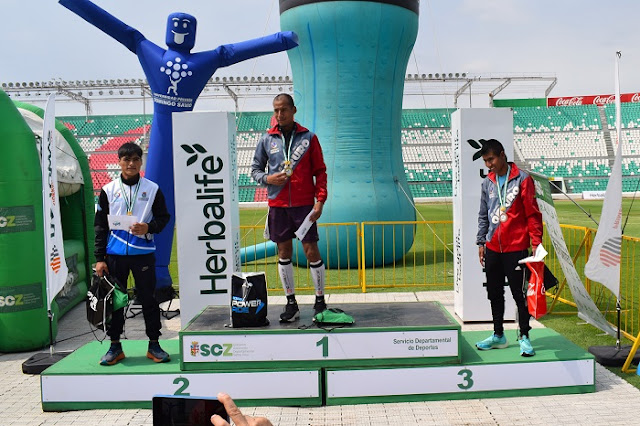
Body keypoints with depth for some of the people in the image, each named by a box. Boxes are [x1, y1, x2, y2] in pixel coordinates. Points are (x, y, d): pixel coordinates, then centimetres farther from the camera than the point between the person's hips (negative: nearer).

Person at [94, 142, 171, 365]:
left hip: (143, 252, -1)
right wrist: (99, 259, 1)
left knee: (148, 298, 3)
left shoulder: (152, 189, 3)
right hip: (115, 253, 1)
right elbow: (100, 226, 5)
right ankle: (115, 346, 19)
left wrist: (149, 227, -15)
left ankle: (154, 344, 14)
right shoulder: (108, 190, 5)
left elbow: (163, 217, 6)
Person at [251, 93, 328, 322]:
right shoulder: (267, 139, 8)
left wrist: (320, 200, -6)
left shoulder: (308, 137, 3)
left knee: (311, 250, -2)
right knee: (284, 252, 7)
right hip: (278, 204, 2)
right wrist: (267, 178, -6)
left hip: (304, 203, -2)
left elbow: (320, 171, 3)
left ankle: (320, 301, 12)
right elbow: (255, 169, 15)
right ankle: (291, 303, 18)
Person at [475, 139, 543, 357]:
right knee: (494, 294, 12)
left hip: (516, 247, -5)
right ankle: (498, 335, 26)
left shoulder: (522, 179, -5)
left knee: (519, 294, 0)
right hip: (493, 248, 5)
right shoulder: (487, 182, 10)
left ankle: (524, 337, 14)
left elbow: (532, 213, -6)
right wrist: (481, 242, 12)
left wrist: (536, 242, -11)